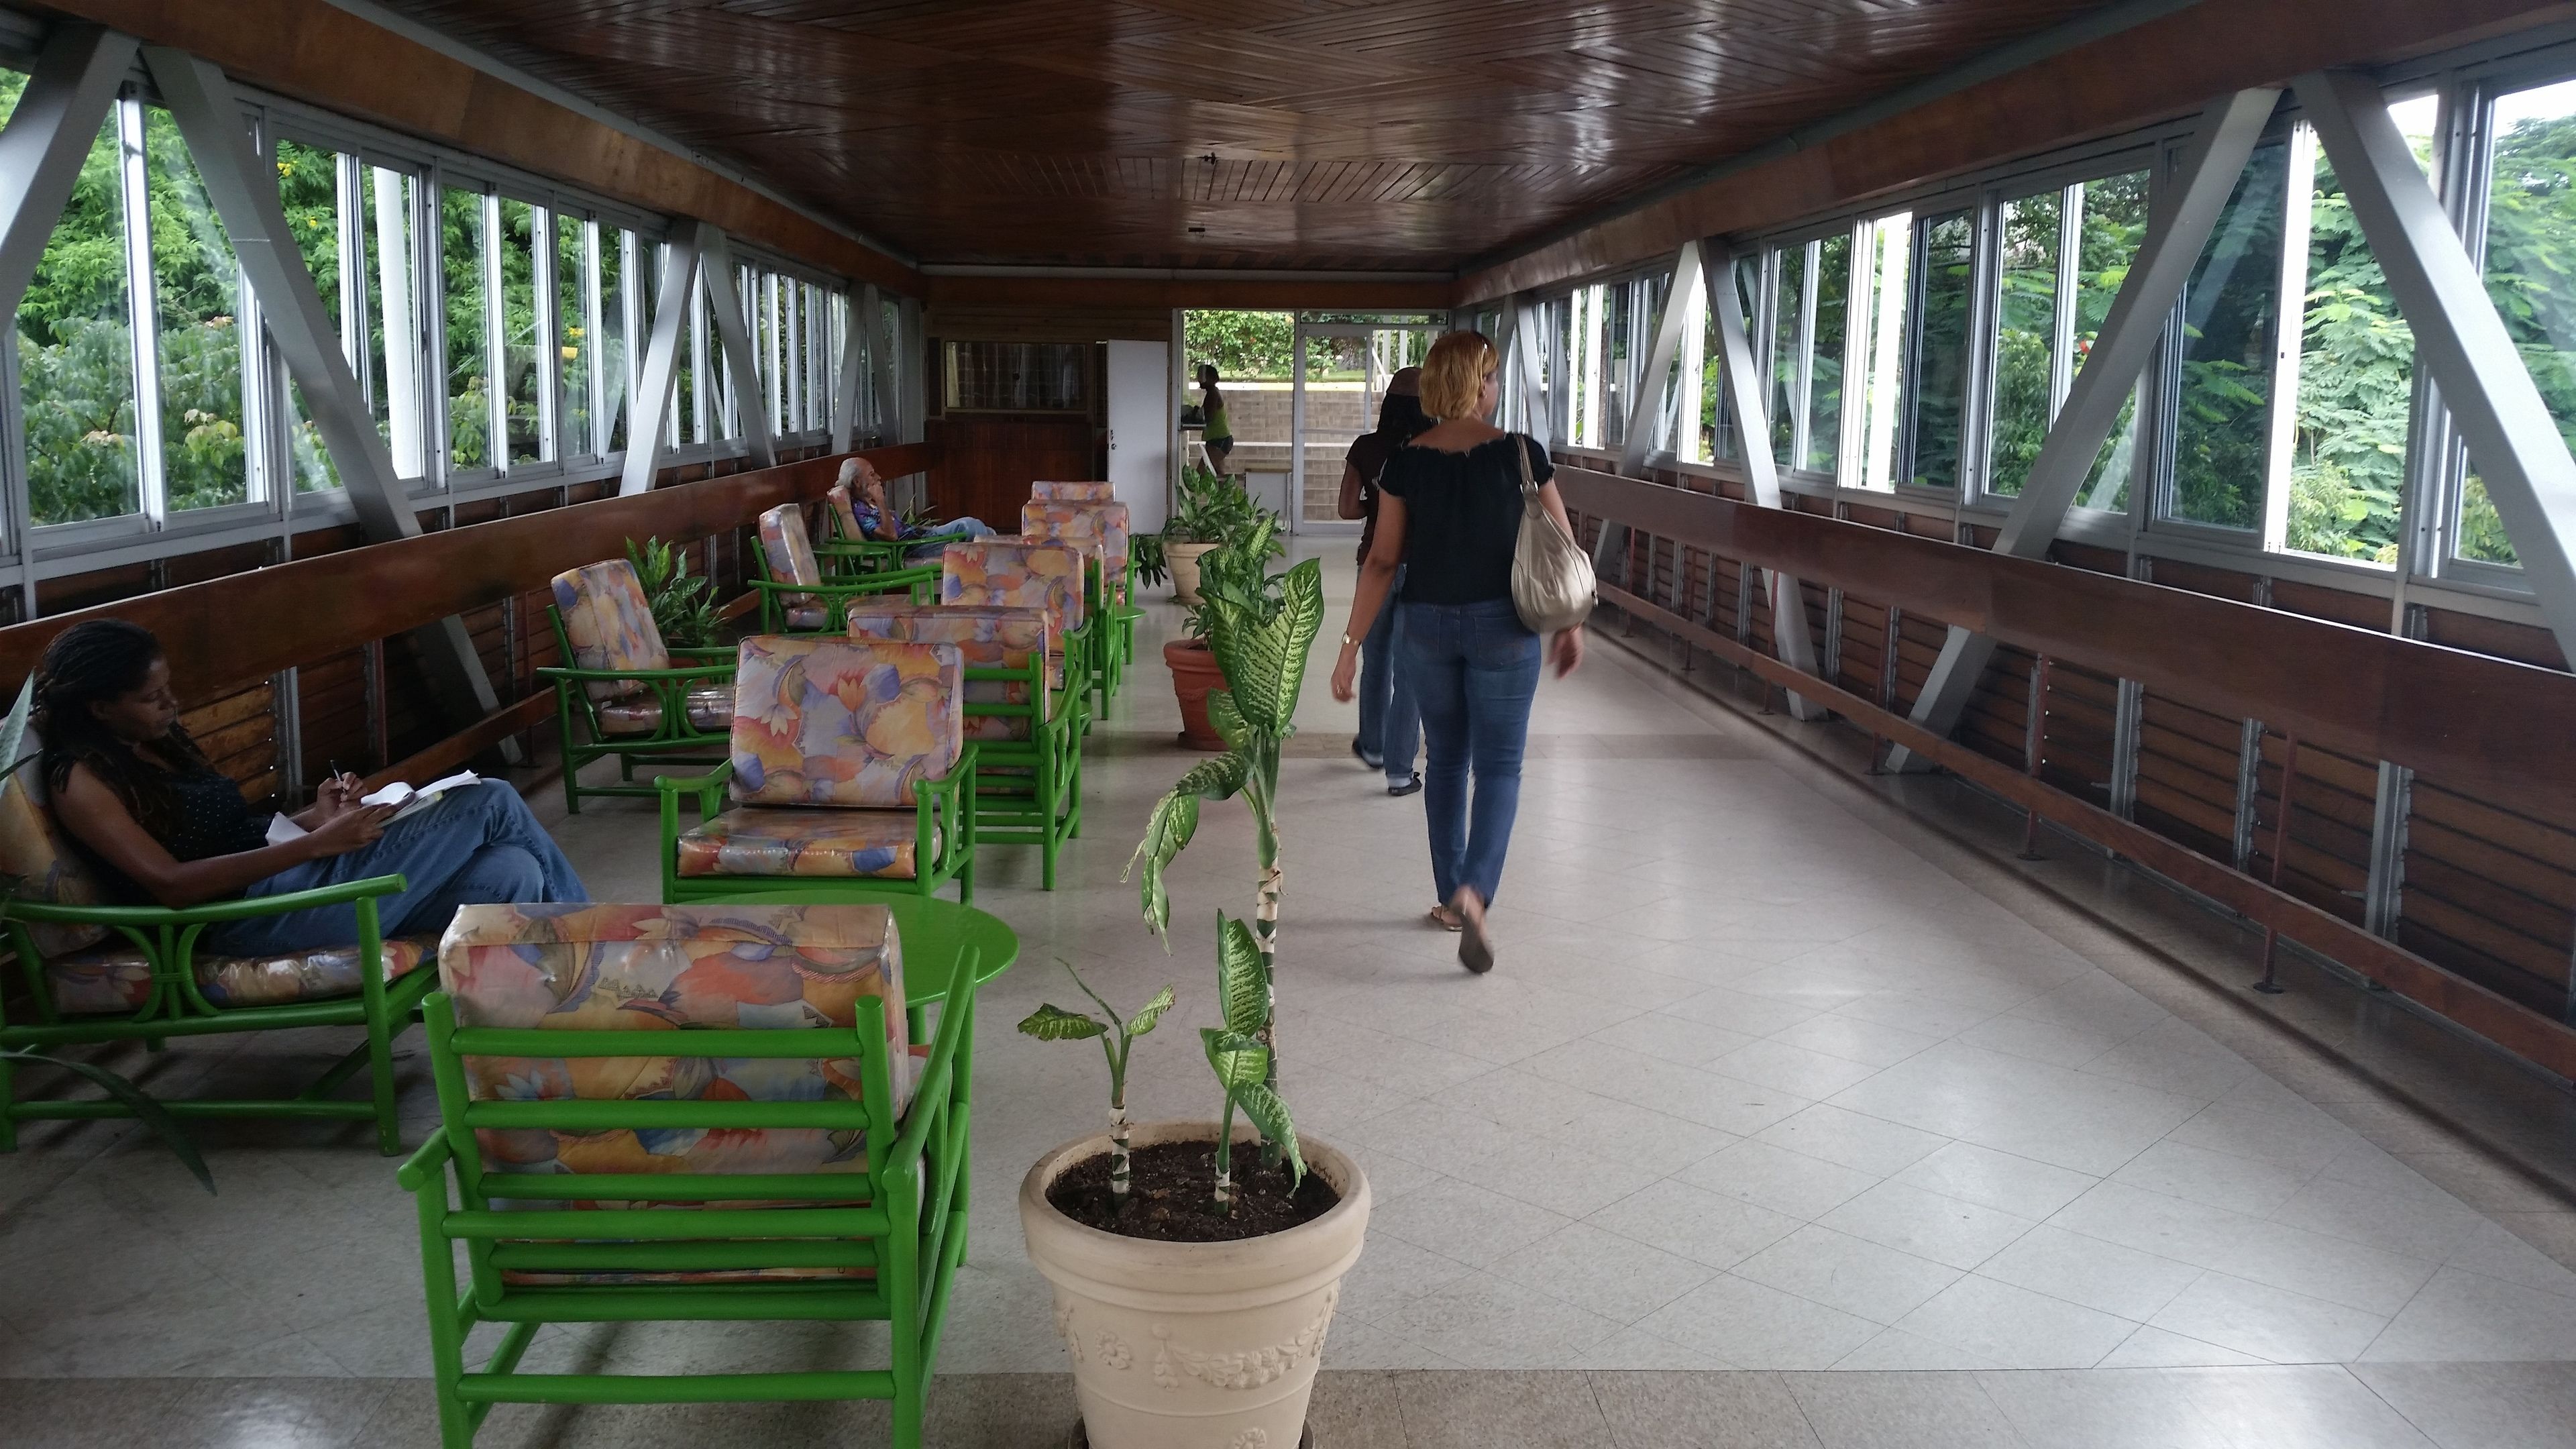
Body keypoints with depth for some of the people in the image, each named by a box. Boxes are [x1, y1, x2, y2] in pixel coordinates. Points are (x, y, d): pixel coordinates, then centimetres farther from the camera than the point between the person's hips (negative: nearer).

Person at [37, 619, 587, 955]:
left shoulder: (155, 744, 21)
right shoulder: (82, 780, -5)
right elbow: (171, 882, -18)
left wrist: (315, 818, -3)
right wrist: (313, 844, -24)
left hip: (283, 872, 8)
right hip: (250, 917, -8)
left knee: (511, 877, -14)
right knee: (490, 803, -14)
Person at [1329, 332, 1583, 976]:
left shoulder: (1407, 462, -4)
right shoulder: (1521, 454, -8)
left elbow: (1382, 561, -5)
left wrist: (1352, 645, 0)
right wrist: (1571, 624, 12)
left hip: (1427, 625, 2)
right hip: (1502, 626, -2)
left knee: (1446, 759, 17)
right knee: (1498, 765, 5)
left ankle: (1450, 897, 24)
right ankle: (1474, 891, -17)